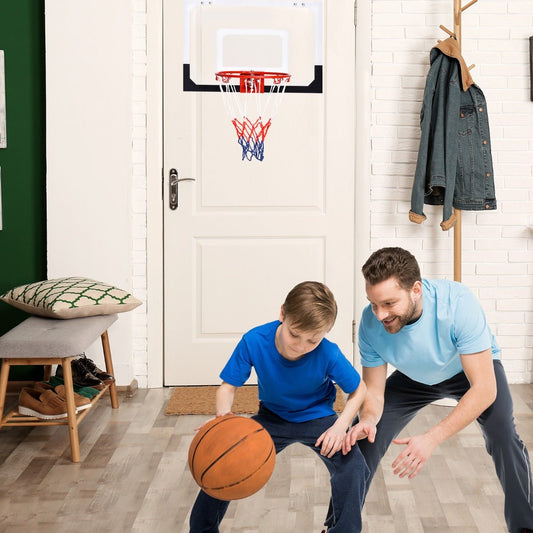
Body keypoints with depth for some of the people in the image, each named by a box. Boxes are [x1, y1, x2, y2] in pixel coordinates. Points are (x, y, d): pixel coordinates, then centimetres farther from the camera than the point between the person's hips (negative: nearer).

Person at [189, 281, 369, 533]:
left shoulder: (328, 355, -28)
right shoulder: (254, 341, -27)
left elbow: (358, 389, -12)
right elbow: (227, 387, -17)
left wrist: (340, 426, -27)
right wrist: (223, 414, -39)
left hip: (317, 418, -1)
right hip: (273, 417, 2)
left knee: (353, 467, -25)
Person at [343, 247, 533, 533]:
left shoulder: (458, 303, -41)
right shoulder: (371, 322, -30)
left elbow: (485, 389, -39)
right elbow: (373, 391, -17)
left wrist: (432, 438, -46)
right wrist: (367, 419, -41)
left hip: (473, 368, -3)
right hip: (414, 378, 3)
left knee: (502, 435, -27)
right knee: (363, 437, -8)